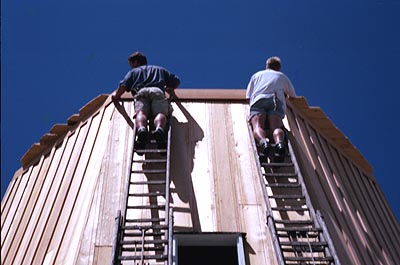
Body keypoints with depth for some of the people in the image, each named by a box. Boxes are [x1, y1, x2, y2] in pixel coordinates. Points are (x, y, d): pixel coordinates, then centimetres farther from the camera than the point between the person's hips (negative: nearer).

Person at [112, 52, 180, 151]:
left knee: (140, 113, -24)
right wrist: (169, 89, 57)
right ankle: (159, 129, -56)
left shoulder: (133, 72, 33)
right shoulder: (160, 69, 42)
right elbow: (177, 81, 39)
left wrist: (116, 95, 32)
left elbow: (123, 85, 16)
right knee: (160, 113, -22)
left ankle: (141, 129, -58)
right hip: (158, 91, 1)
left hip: (141, 92, -1)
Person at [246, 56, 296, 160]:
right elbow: (293, 95, 45)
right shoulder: (282, 76, 36)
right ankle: (279, 143, -53)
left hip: (258, 100, 0)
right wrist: (285, 94, 66)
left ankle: (263, 142, -54)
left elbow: (248, 96, 35)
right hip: (276, 101, 0)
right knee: (276, 127, -20)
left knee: (258, 127, -22)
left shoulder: (256, 75, 36)